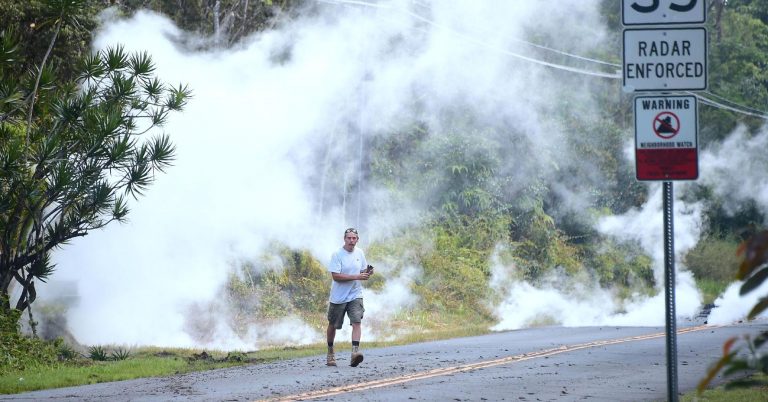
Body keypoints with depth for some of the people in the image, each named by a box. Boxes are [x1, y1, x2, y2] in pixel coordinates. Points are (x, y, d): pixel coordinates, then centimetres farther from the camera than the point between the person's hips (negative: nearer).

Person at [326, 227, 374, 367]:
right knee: (333, 325, 11)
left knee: (357, 322, -17)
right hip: (338, 296, -3)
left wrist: (367, 273, -7)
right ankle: (330, 352, 32)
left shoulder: (360, 253, 6)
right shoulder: (337, 255, -12)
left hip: (355, 295, 3)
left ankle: (355, 352, -28)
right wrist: (357, 277, -23)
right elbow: (335, 276, -19)